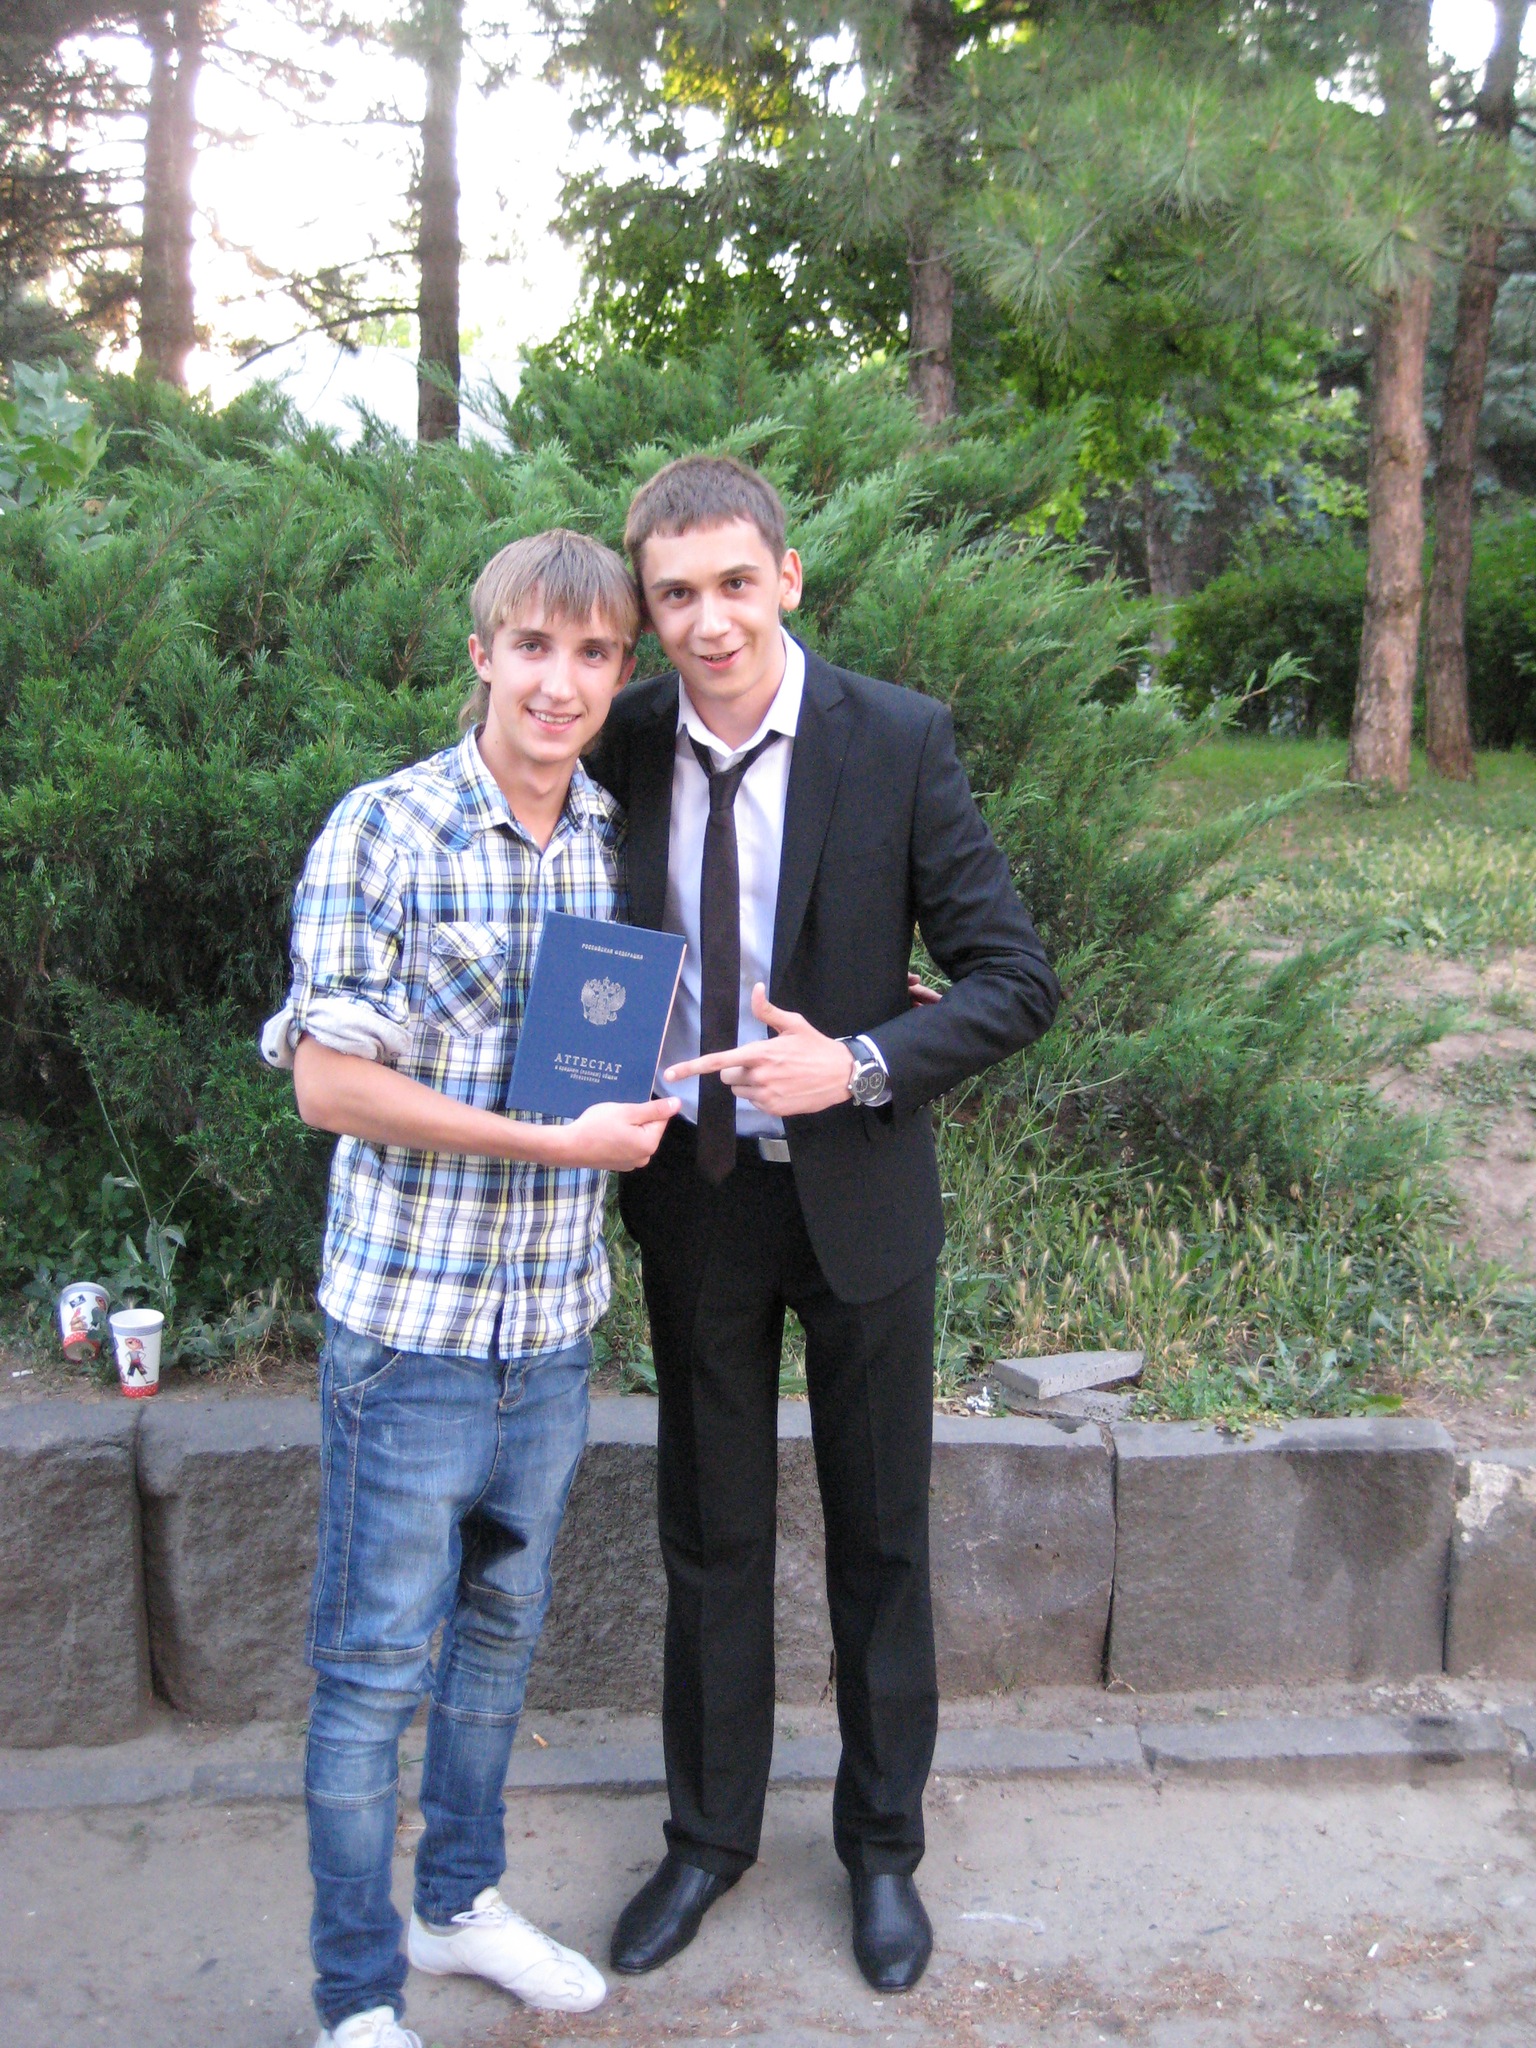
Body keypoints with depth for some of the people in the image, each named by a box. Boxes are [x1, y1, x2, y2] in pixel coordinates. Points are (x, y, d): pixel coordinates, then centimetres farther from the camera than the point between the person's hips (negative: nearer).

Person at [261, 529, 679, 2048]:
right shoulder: (384, 832, -13)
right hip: (411, 1318, -6)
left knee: (502, 1631, 21)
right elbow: (330, 1082, -17)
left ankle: (459, 1901, 42)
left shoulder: (618, 838, 4)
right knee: (374, 1666, 6)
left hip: (552, 1321, 6)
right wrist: (560, 1140, -19)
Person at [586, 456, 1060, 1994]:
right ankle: (709, 1835, 38)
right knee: (709, 1535, 17)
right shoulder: (622, 746, -5)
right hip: (690, 1191, 2)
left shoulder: (899, 741, -13)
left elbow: (1014, 979, -12)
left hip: (856, 1192, -2)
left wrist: (859, 1064, -26)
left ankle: (882, 1845, 36)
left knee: (879, 1537, 14)